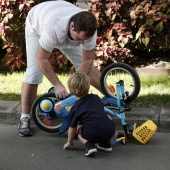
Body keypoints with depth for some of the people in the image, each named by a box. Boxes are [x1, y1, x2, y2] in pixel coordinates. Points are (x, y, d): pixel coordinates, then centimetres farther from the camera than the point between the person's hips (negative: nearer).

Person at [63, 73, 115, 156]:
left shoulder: (75, 108, 8)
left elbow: (72, 128, 14)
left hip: (93, 134, -4)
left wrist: (69, 142, 33)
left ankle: (89, 145, -1)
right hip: (110, 131, 4)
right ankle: (106, 143, 25)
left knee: (79, 130, 26)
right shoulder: (96, 98, 20)